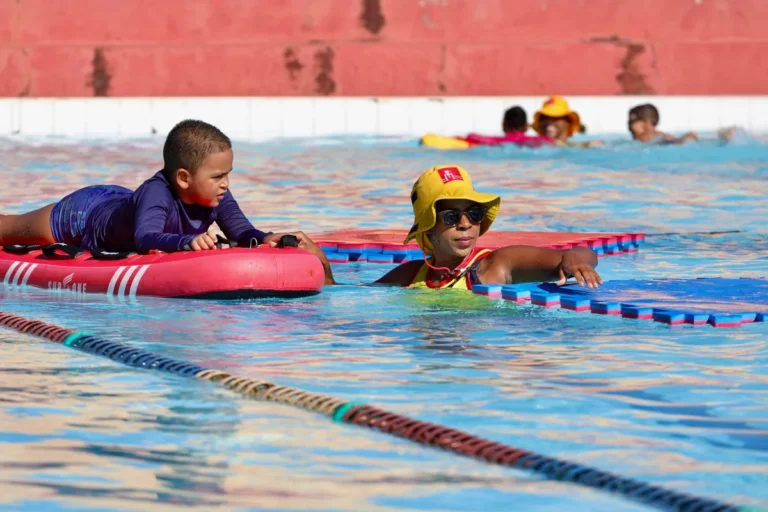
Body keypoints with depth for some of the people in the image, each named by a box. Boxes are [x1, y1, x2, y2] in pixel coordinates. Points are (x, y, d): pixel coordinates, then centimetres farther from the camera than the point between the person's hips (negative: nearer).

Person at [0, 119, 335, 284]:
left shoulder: (216, 196, -27)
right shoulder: (155, 193, -46)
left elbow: (242, 233, -30)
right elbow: (144, 238, -60)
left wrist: (265, 239, -52)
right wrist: (186, 242, -76)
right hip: (85, 213, -6)